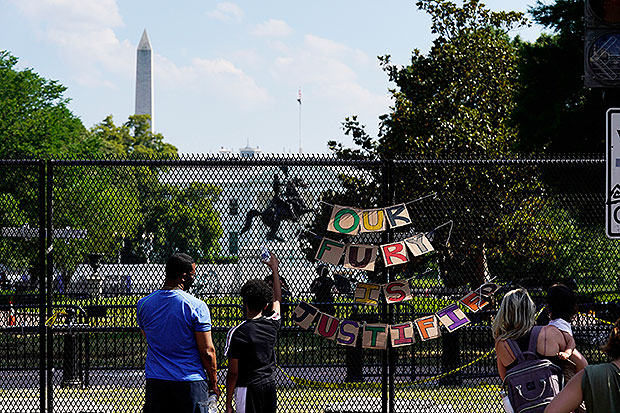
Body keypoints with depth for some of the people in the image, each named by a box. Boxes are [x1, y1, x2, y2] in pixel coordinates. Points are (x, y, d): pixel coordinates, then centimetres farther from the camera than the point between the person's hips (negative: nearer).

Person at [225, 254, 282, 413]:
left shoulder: (237, 333, -12)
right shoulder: (272, 324, 2)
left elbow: (233, 372, -11)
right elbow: (277, 299, 24)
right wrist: (275, 269, 37)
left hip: (248, 389, -6)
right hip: (270, 386, 6)